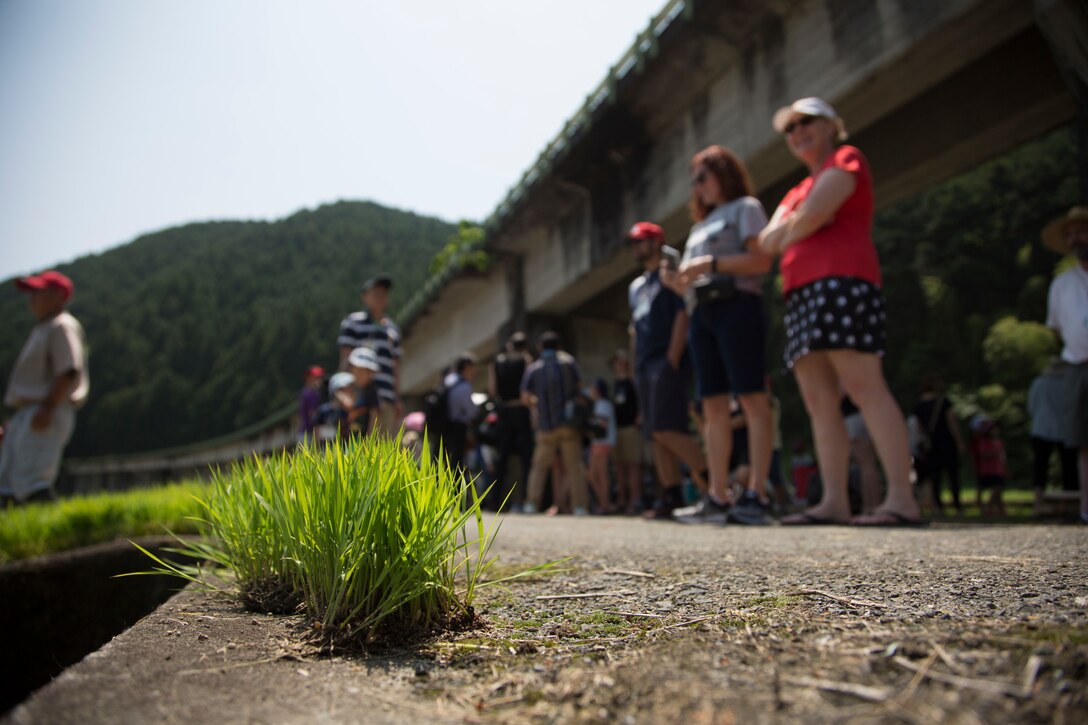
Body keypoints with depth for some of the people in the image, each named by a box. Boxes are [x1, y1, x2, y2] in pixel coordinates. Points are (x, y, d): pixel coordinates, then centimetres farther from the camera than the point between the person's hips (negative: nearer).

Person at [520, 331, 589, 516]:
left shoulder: (533, 369, 0)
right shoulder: (568, 362, 1)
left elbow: (525, 398, -5)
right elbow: (579, 384, 8)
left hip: (546, 425, 0)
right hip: (569, 422, 0)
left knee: (539, 465, 11)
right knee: (574, 465, 3)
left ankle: (532, 503, 6)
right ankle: (580, 506, -1)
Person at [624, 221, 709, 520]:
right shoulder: (635, 286, 23)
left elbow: (683, 316, -10)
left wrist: (672, 359, -17)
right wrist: (637, 365, 13)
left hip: (668, 360, -8)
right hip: (645, 364, 8)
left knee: (666, 429, -19)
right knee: (655, 435, 3)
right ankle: (671, 497, 5)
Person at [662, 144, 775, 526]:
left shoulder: (745, 207, 8)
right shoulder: (701, 226, 28)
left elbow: (761, 260, -7)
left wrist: (710, 263, -14)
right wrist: (676, 281, 4)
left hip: (736, 305, -7)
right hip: (702, 313, 8)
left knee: (752, 399, -12)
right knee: (714, 407, 1)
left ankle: (756, 494, -15)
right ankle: (718, 496, 0)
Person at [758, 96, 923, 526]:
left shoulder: (845, 159, 9)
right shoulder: (797, 191, 32)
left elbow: (812, 214, -9)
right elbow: (767, 241, 17)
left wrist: (787, 235, 9)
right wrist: (798, 227, 2)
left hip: (840, 278, -8)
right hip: (801, 292, 9)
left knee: (863, 386, -17)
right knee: (818, 402, -1)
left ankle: (902, 499, -20)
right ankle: (834, 502, -3)